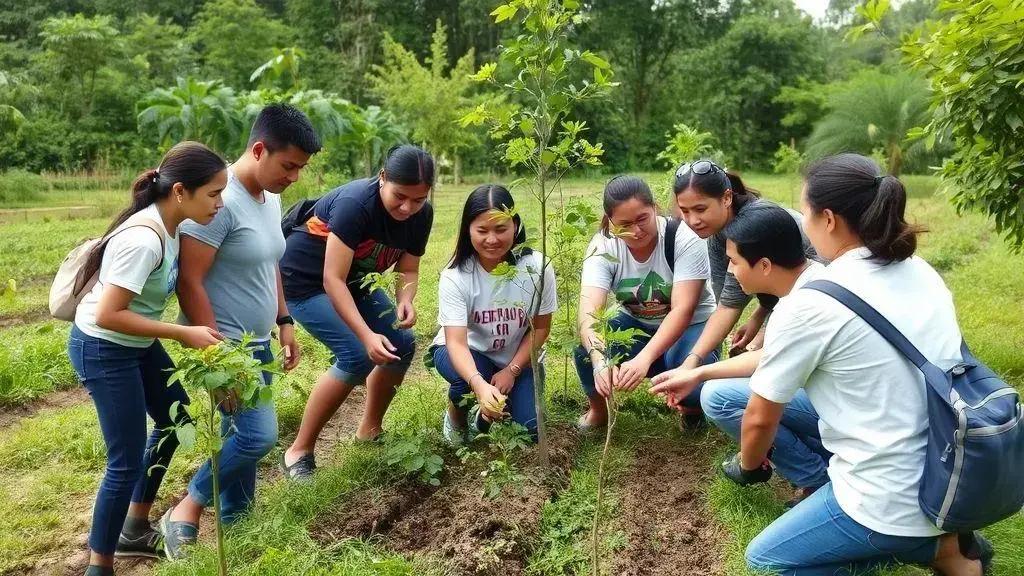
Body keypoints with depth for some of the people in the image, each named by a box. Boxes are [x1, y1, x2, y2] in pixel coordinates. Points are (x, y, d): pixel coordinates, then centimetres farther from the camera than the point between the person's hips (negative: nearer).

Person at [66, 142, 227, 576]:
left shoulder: (169, 224, -5)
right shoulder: (143, 240, -31)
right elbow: (107, 315, -30)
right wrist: (184, 334, -26)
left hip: (136, 343, 10)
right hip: (102, 350, -10)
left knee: (176, 419, 19)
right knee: (127, 461, -3)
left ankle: (134, 529, 36)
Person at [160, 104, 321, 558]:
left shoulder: (270, 198, 7)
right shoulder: (221, 200, -21)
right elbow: (189, 282, -22)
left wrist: (284, 323, 16)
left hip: (257, 342, 9)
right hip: (225, 344, -9)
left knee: (243, 436, 15)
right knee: (258, 435, -13)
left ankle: (235, 524, 31)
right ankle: (188, 510, 8)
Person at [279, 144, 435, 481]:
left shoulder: (421, 215, -12)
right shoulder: (355, 203, -33)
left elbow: (408, 269, -2)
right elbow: (332, 280, -35)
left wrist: (405, 300, -25)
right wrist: (367, 335, -41)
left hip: (356, 281, 7)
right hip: (306, 280, -7)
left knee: (402, 345, -4)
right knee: (357, 357, -22)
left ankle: (369, 430, 18)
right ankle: (298, 453, -8)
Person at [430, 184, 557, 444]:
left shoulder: (537, 267, -21)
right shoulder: (455, 277, -25)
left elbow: (541, 327, -8)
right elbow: (456, 342, -34)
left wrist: (512, 370, -16)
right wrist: (479, 384, -53)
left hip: (518, 358, 2)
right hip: (468, 354, -1)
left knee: (531, 428, -16)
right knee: (466, 377, -35)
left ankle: (486, 414, 19)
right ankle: (456, 411, 2)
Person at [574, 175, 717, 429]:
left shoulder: (684, 238, -26)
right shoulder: (603, 246, -19)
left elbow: (683, 309, -32)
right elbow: (589, 310, -31)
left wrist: (644, 358, -48)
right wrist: (599, 359, -51)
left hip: (690, 325, -2)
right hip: (636, 324, 2)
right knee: (585, 354, -26)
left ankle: (694, 408, 7)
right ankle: (598, 411, 8)